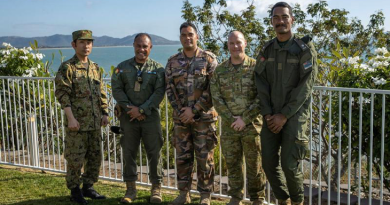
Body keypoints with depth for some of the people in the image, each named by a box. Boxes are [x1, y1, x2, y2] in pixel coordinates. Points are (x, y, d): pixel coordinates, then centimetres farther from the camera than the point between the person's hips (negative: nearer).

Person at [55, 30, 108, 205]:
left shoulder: (95, 68, 13)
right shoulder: (67, 68, -6)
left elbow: (102, 93, 17)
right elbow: (62, 94, -12)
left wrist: (104, 113, 9)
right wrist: (70, 118, -18)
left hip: (95, 123, 6)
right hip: (77, 122, -6)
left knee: (95, 157, 12)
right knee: (75, 158, 2)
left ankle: (88, 187, 26)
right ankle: (75, 190, 17)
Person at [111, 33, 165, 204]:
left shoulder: (157, 68, 2)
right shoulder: (123, 67, 7)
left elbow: (159, 92, -6)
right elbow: (117, 89, 1)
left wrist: (142, 110, -13)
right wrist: (130, 108, -10)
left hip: (150, 117, -1)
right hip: (128, 117, 1)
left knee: (154, 152, 3)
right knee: (129, 153, 6)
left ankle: (156, 188, 15)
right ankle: (130, 189, 18)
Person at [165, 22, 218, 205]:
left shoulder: (209, 59, -2)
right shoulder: (172, 62, 8)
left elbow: (213, 89, -9)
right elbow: (169, 89, 5)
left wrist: (193, 109, -14)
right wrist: (180, 110, -8)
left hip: (204, 116, -3)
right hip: (180, 117, 3)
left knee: (204, 157, 3)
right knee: (182, 157, 9)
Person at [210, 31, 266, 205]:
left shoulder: (256, 67, -5)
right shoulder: (220, 70, 5)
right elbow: (216, 99, 1)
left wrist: (245, 119, -14)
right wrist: (231, 119, -9)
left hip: (252, 125, -3)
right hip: (229, 126, 3)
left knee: (255, 164, 5)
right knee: (232, 163, 12)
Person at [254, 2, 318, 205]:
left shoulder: (304, 49, -5)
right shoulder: (266, 50, 8)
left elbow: (305, 86, -11)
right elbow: (261, 83, 4)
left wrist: (285, 115, -13)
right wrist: (267, 114, -6)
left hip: (294, 114, -4)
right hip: (271, 116, 4)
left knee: (289, 165, -7)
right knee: (269, 163, 5)